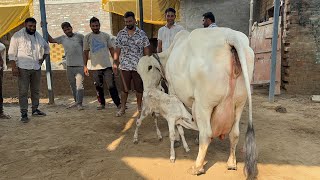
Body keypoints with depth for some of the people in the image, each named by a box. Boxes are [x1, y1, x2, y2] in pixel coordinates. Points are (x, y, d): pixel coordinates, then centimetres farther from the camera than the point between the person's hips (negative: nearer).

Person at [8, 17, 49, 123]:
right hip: (23, 68, -5)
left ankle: (35, 109, 25)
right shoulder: (17, 36, -4)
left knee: (36, 90, 13)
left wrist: (42, 59, 13)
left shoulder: (38, 36, 11)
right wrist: (14, 67, -13)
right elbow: (12, 53, -5)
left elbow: (46, 48, 26)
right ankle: (24, 113, 1)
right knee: (23, 91, -3)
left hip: (36, 68, 5)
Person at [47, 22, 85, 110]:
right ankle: (76, 101, 25)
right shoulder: (62, 38, 11)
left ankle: (79, 103, -3)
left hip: (80, 65, -5)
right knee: (72, 85, 12)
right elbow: (51, 40, 18)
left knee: (79, 85, -9)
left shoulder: (79, 36, 0)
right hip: (69, 66, 5)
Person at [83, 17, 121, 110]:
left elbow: (111, 49, 10)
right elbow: (85, 52, 8)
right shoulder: (87, 37, 5)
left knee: (112, 86, -6)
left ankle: (118, 103, -1)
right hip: (95, 67, 1)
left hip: (107, 65, -1)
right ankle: (102, 103, 21)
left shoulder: (106, 36, 6)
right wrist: (85, 66, 3)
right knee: (98, 87, 8)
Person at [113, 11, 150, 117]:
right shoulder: (121, 34, 6)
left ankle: (139, 107, 23)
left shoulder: (141, 34, 2)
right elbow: (117, 50, 7)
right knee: (124, 88, 6)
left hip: (138, 66, 0)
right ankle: (122, 108, 17)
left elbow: (146, 50, 4)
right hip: (124, 66, 1)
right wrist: (115, 63, 0)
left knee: (139, 88, 7)